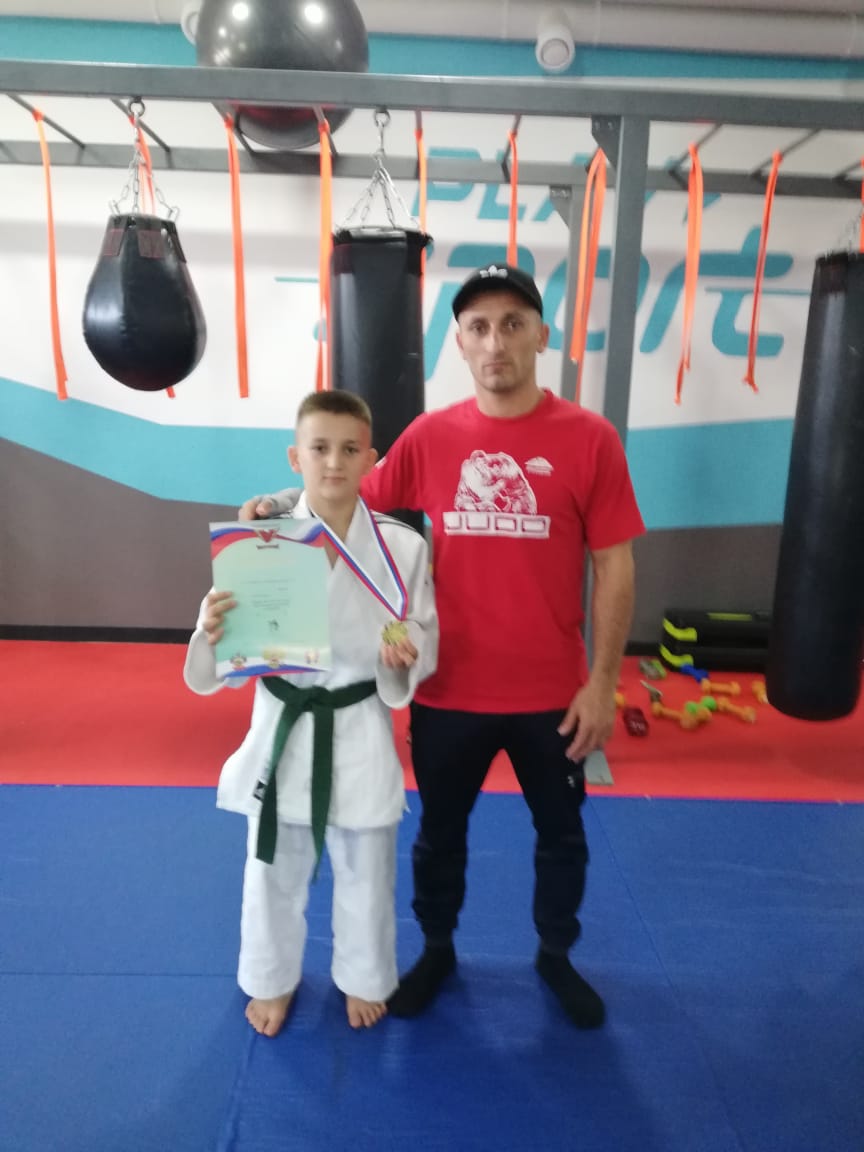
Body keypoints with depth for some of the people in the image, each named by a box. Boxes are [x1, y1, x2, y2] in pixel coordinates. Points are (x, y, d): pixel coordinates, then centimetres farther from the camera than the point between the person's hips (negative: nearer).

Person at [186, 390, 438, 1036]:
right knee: (274, 870, 20)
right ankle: (273, 979, 49)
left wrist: (405, 656, -24)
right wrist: (213, 633, -27)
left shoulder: (403, 545, -10)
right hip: (282, 725, 1)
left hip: (361, 731, 0)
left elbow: (427, 639, -3)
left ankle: (365, 979, 48)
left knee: (366, 872, 18)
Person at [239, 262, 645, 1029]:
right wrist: (283, 505, -8)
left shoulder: (589, 438, -9)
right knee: (440, 832, 20)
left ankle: (557, 956, 48)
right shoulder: (428, 437, -4)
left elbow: (615, 567, -6)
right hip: (449, 691, 1)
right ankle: (436, 952, 48)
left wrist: (602, 683, -7)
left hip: (552, 694, 0)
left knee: (561, 835, 20)